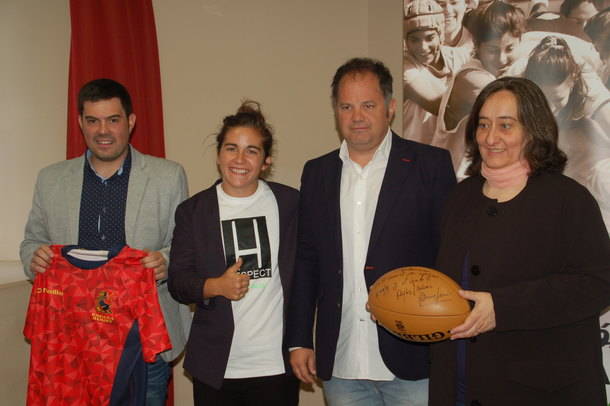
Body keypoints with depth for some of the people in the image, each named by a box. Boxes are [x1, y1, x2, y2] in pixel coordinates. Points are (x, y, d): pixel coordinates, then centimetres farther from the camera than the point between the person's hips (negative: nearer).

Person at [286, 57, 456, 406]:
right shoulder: (317, 172, 9)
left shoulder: (431, 164, -2)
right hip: (341, 365, 3)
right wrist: (299, 340, 9)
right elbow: (306, 259, 12)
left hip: (412, 363, -3)